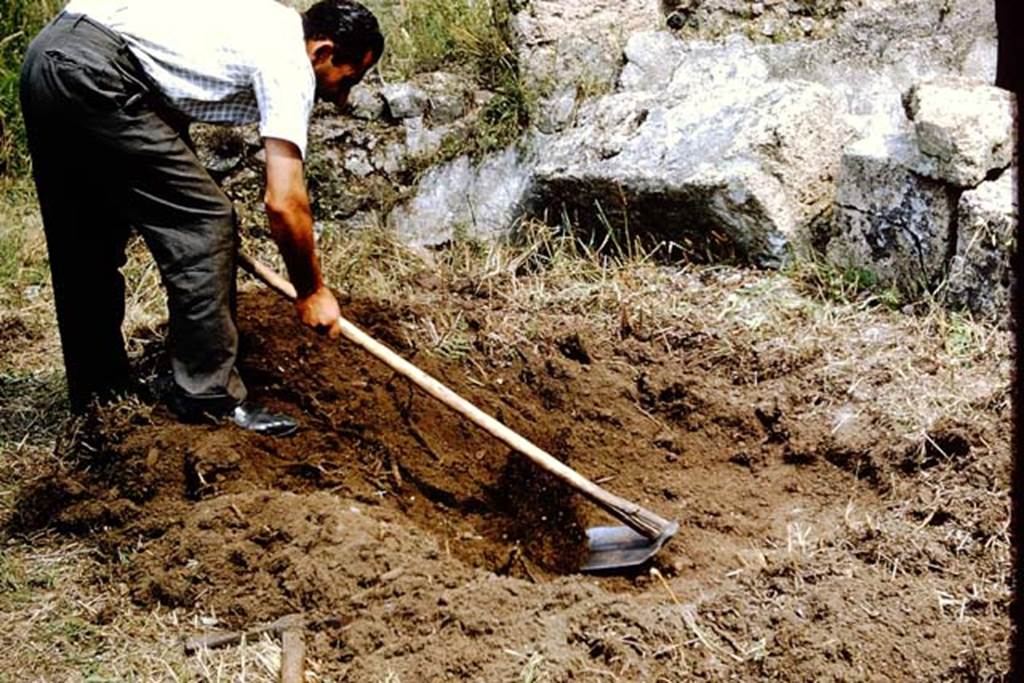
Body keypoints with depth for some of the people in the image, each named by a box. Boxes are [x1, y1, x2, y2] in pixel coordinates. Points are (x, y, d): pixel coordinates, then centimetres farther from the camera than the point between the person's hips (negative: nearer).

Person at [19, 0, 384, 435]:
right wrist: (311, 292, 2)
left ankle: (95, 388, 32)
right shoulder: (290, 63, -7)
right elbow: (283, 203, -10)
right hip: (94, 73, -11)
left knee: (84, 244, 19)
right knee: (201, 221, -5)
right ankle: (208, 398, -2)